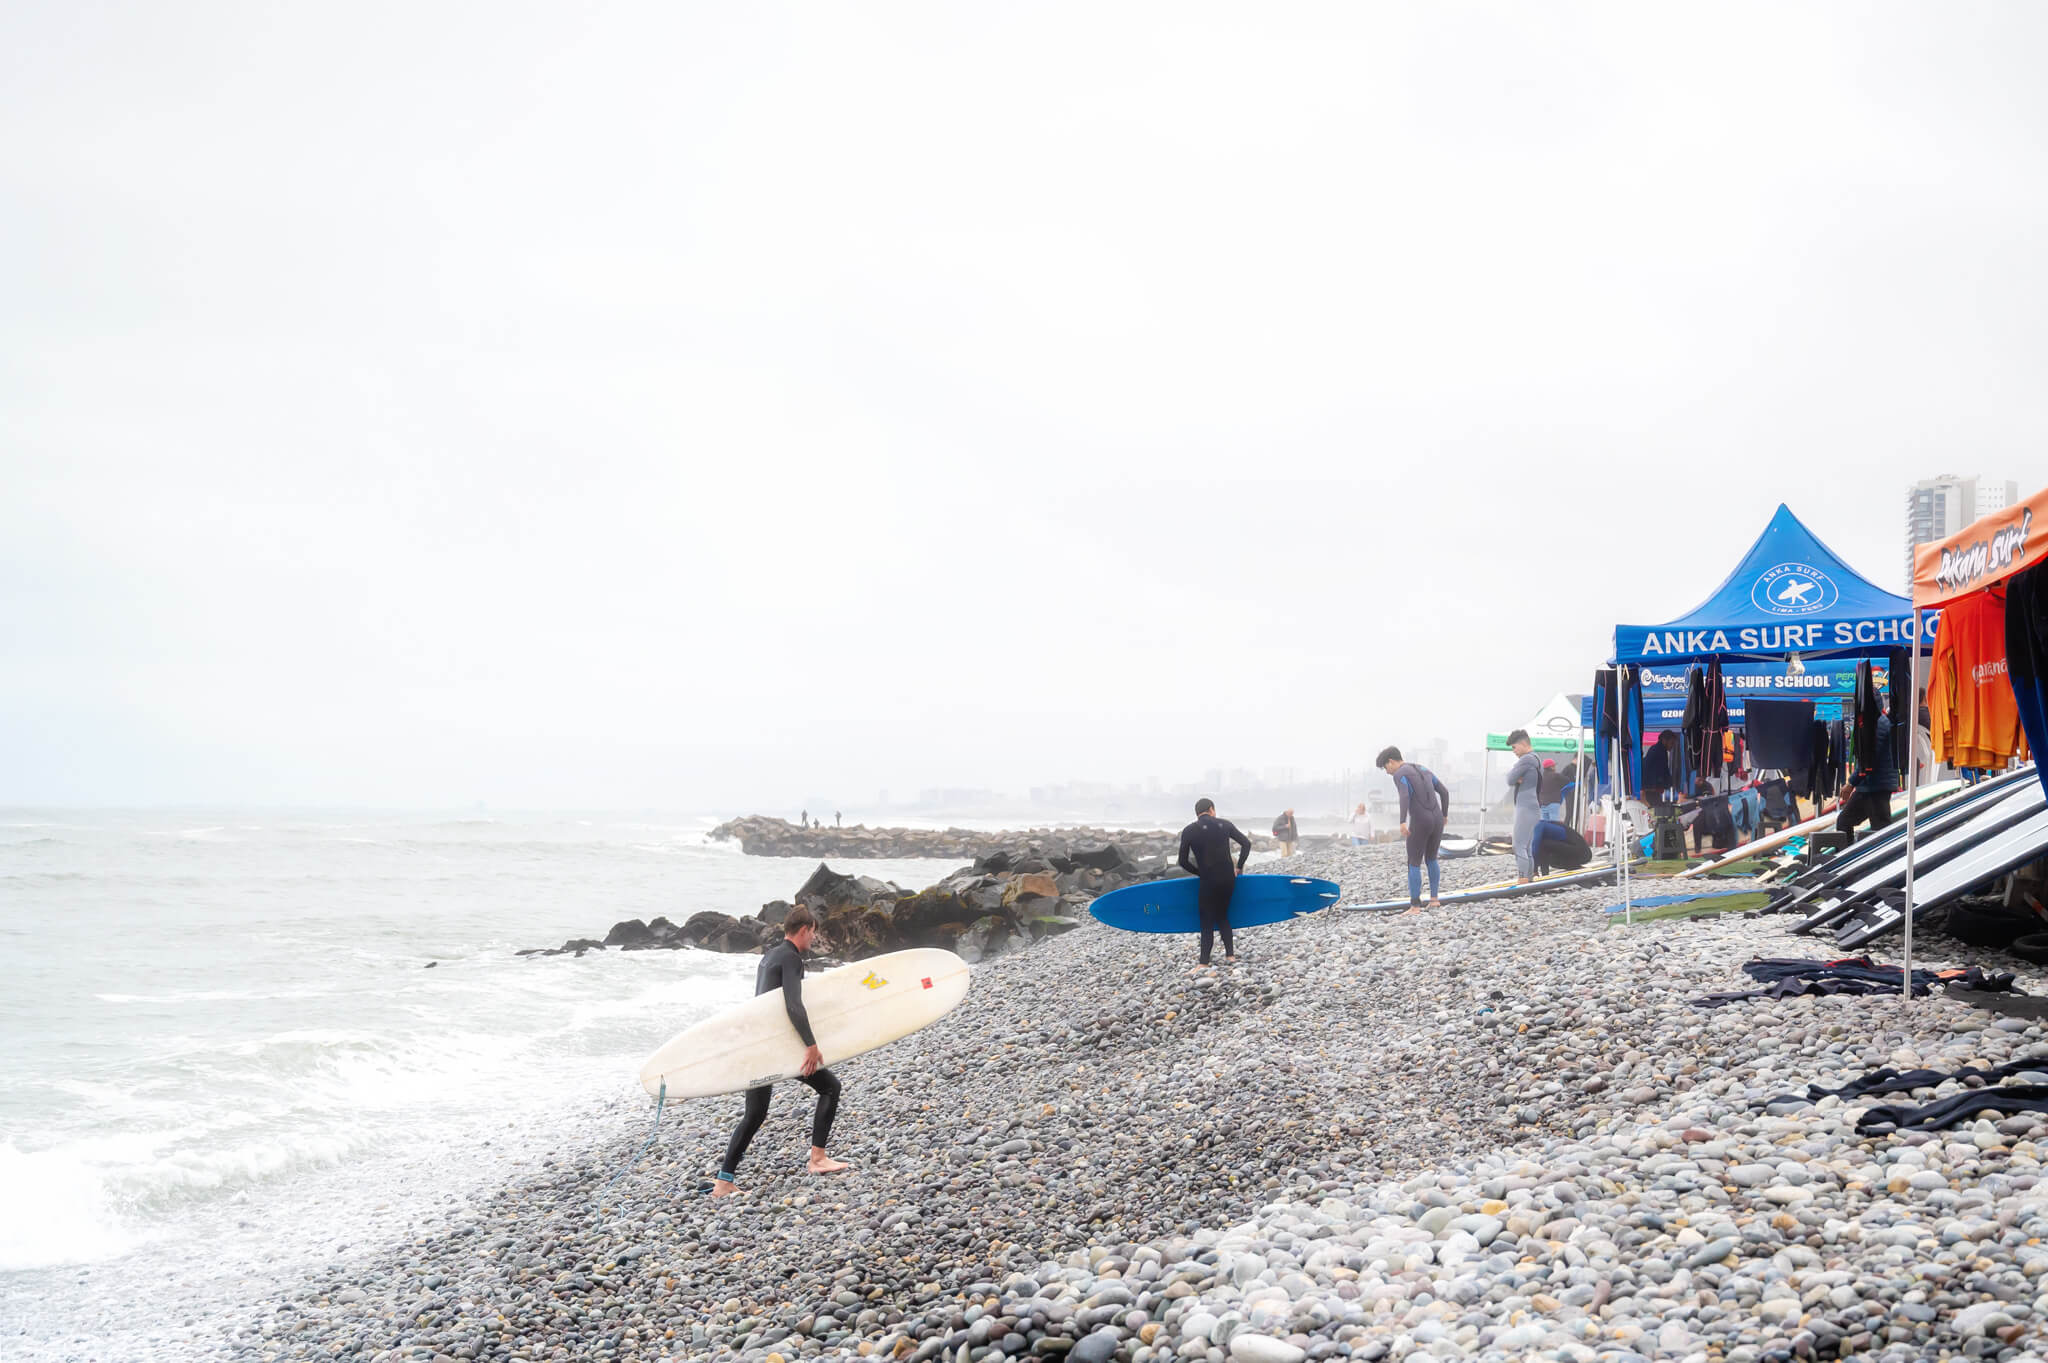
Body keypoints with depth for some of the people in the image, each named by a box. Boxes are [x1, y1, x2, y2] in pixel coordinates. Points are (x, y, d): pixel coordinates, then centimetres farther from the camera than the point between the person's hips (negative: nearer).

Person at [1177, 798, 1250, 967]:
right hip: (1228, 879, 3)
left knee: (1207, 922, 4)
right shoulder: (1225, 824, 3)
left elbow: (1184, 862, -3)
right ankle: (1230, 955, 18)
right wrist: (1239, 868, 9)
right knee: (1222, 916, 21)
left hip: (1208, 882, -3)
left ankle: (1204, 964, -1)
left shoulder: (1189, 831, -3)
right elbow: (1246, 844, 3)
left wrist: (1201, 873, 9)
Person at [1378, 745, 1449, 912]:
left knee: (1414, 864, 3)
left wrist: (1402, 823, -35)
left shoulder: (1400, 774, -6)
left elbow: (1404, 797, -25)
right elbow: (1444, 792, 22)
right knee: (1431, 859, 27)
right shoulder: (1424, 770, 19)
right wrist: (1444, 815, 35)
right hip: (1436, 820, 7)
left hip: (1419, 823, -7)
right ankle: (1434, 899, 26)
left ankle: (1415, 906, -1)